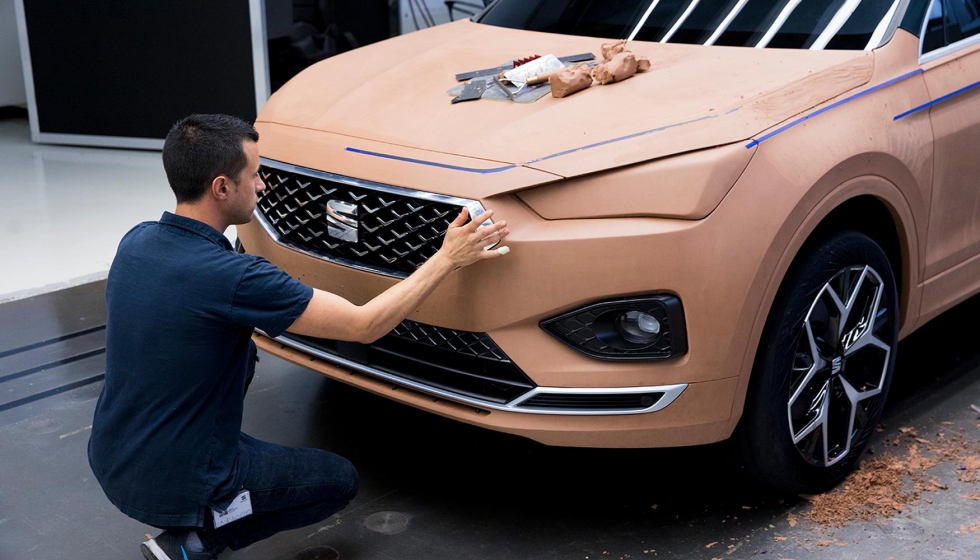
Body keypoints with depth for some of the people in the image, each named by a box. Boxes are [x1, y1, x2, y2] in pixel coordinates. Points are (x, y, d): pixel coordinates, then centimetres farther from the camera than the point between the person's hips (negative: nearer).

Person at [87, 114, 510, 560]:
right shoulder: (231, 278, -26)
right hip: (175, 485, -7)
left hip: (110, 462, 7)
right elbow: (364, 326, -19)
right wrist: (447, 259, -10)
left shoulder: (135, 242, -4)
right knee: (339, 480, 13)